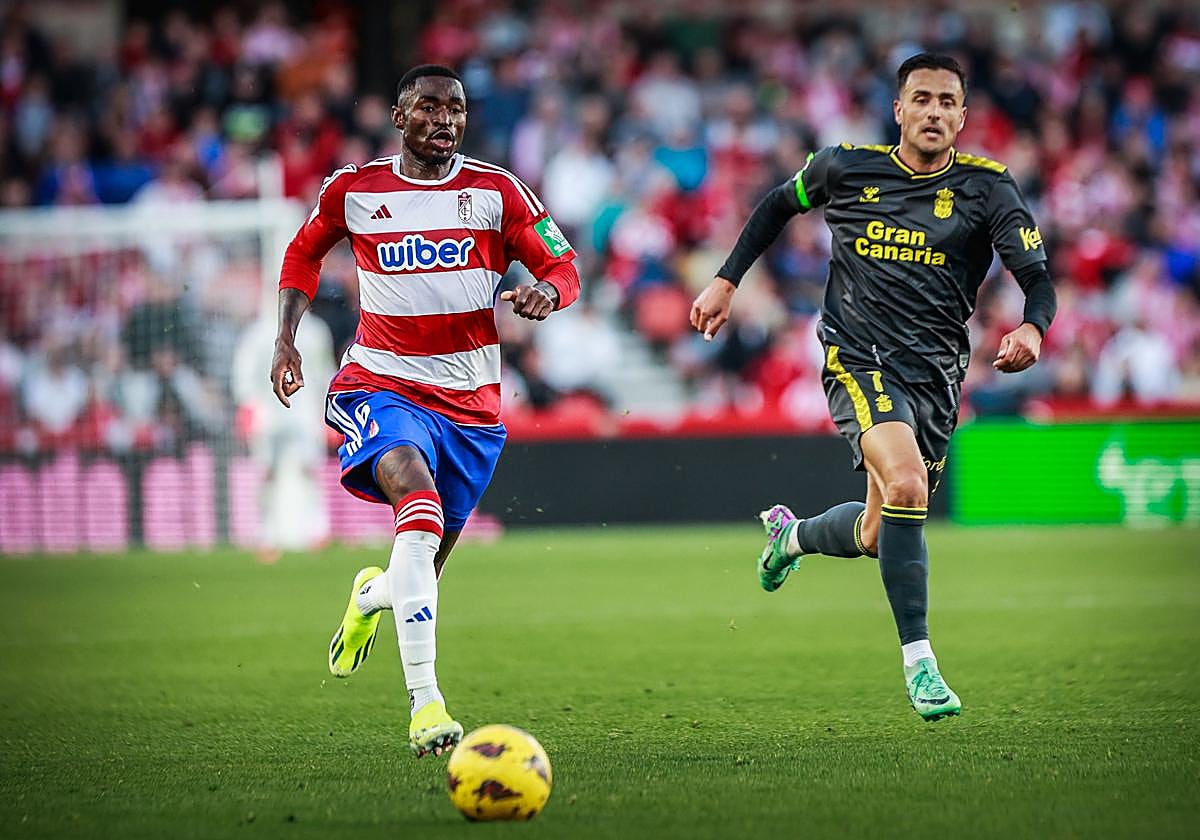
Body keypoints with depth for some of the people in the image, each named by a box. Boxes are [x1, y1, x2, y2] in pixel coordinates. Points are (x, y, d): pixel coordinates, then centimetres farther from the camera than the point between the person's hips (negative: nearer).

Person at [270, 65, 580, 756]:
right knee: (418, 495, -33)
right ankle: (426, 704, -40)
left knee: (425, 566, 10)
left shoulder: (495, 191, 1)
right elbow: (305, 253, 21)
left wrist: (545, 292, -20)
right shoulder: (352, 191, 2)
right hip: (381, 383, -2)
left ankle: (372, 595, 53)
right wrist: (286, 338, 10)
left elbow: (562, 266, 3)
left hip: (471, 401, 2)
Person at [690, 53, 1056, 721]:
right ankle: (920, 660, -22)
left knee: (879, 534, 9)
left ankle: (793, 535, 46)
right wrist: (726, 280, 16)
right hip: (859, 359, -3)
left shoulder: (987, 187, -1)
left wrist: (1032, 329, -31)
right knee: (905, 485, -29)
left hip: (937, 375, 3)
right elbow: (779, 205, 22)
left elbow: (1038, 278, -9)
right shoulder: (846, 168, 2)